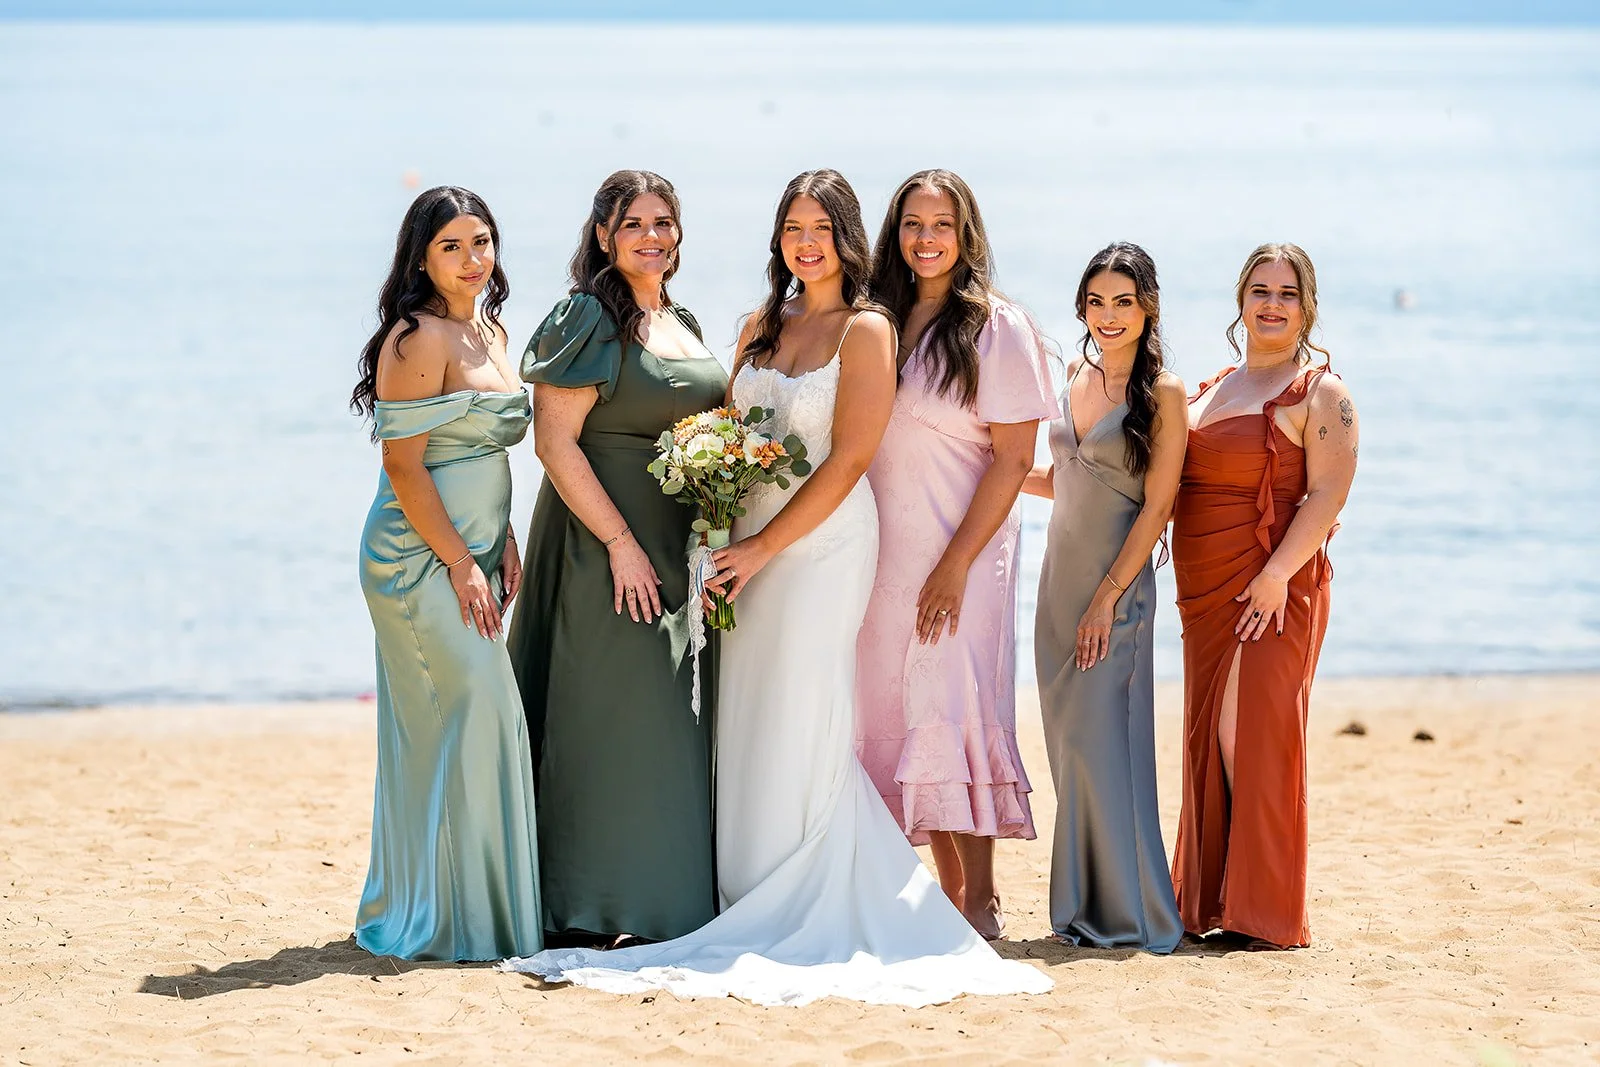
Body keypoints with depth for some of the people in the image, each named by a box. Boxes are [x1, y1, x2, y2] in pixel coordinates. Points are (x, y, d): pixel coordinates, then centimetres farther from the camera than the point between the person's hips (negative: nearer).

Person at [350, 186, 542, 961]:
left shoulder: (489, 332, 14)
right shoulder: (419, 338, -13)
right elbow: (404, 465, -16)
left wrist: (505, 546, 10)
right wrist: (460, 565, -16)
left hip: (470, 555, 8)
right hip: (420, 558, -8)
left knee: (438, 731, 10)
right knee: (477, 710, -11)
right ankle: (456, 919, -4)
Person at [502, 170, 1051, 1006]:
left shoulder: (866, 331, -5)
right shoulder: (760, 329, 14)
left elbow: (848, 460, -11)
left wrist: (764, 547, -12)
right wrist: (723, 535, -1)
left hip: (823, 540, -6)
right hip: (752, 544, 6)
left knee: (801, 724, -5)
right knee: (749, 726, 5)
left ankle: (805, 916, 2)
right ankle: (755, 909, 11)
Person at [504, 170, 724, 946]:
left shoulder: (682, 324, 14)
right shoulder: (589, 320, -10)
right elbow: (554, 441, -17)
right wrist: (622, 543, -20)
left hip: (674, 552, 8)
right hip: (604, 545, -8)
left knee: (668, 723, 11)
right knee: (606, 718, -6)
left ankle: (664, 900, 18)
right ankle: (586, 911, -1)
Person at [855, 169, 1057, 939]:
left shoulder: (997, 327, -5)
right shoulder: (883, 321, 12)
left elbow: (1013, 457, -9)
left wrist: (958, 562, -16)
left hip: (960, 550, -6)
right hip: (885, 552, 6)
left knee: (953, 711, -10)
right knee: (903, 716, 5)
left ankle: (980, 901, -5)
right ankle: (950, 893, 11)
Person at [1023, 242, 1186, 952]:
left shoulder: (1163, 393, -8)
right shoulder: (1076, 376, 11)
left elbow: (1157, 506, -11)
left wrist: (1107, 598, -16)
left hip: (1118, 582, -7)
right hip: (1060, 577, 7)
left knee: (1100, 737, -9)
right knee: (1070, 741, 6)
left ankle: (1123, 911, -2)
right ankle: (1086, 905, 12)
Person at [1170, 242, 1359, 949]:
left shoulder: (1320, 393, -4)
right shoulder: (1209, 392, 18)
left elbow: (1329, 493, -13)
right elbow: (1175, 484, 26)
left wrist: (1278, 573, -22)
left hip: (1275, 588, -7)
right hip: (1207, 593, 7)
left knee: (1254, 734, -10)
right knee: (1211, 738, 7)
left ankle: (1267, 910, -4)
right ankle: (1213, 900, 13)